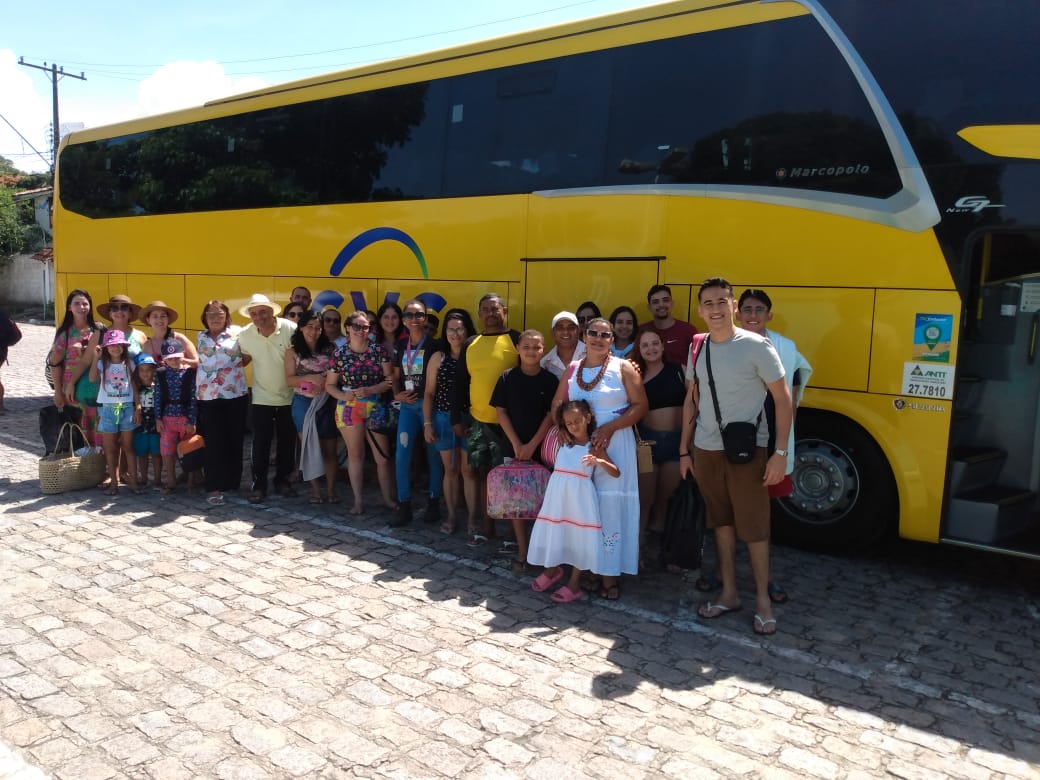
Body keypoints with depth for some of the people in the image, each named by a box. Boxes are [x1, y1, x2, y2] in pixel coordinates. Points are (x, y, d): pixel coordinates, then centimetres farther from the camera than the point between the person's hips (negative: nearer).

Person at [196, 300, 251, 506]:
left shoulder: (237, 332, 2)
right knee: (213, 441, -2)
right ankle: (214, 487, 1)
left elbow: (247, 357, 4)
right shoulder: (200, 337, 13)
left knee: (234, 439, 5)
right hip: (208, 396, 2)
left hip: (236, 394, -2)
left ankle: (233, 482, 19)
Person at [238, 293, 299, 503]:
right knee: (260, 444, -1)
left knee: (287, 442, 10)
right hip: (262, 398, 1)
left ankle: (282, 480, 27)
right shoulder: (244, 335, -8)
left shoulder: (291, 330, -17)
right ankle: (258, 484, 12)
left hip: (289, 397, -1)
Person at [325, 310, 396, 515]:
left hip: (376, 408, 0)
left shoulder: (379, 350, 0)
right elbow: (330, 385, 6)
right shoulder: (339, 354, 1)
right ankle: (357, 500, 19)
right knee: (355, 455, 10)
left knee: (383, 457, 1)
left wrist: (370, 390, -17)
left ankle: (388, 499, 16)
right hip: (349, 409, 0)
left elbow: (390, 380, -3)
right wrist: (343, 395, -13)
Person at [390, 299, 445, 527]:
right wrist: (397, 395, -1)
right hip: (407, 405, 5)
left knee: (433, 454, 5)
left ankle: (434, 502, 19)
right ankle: (404, 506, 8)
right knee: (401, 455, 0)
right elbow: (396, 376, 16)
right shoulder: (401, 345, 10)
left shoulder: (434, 345, -5)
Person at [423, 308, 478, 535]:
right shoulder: (438, 358, 2)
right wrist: (427, 423, 1)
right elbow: (429, 393, 6)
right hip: (444, 418, 2)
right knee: (450, 469, 11)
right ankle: (451, 515, 21)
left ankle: (471, 517, 13)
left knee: (468, 470, 3)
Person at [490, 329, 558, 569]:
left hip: (541, 447, -1)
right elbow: (500, 411, 0)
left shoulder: (550, 380, -2)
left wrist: (532, 445, -10)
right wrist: (516, 444, -7)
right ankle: (521, 549, 11)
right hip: (513, 446, 1)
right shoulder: (507, 377, 1)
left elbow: (551, 414, -4)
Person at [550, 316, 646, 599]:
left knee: (610, 505, -5)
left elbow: (640, 405, -7)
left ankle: (609, 572, 0)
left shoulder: (623, 368, -1)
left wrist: (609, 428, -17)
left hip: (614, 445, -4)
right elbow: (557, 403, 13)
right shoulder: (573, 369, 11)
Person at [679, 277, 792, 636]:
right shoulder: (698, 349, 5)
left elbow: (782, 398, -8)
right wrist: (684, 450, 12)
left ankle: (763, 599, 16)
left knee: (754, 526, 1)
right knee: (721, 522, 13)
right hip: (706, 450, 5)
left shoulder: (756, 346, -10)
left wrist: (781, 452, -13)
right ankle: (728, 592, 26)